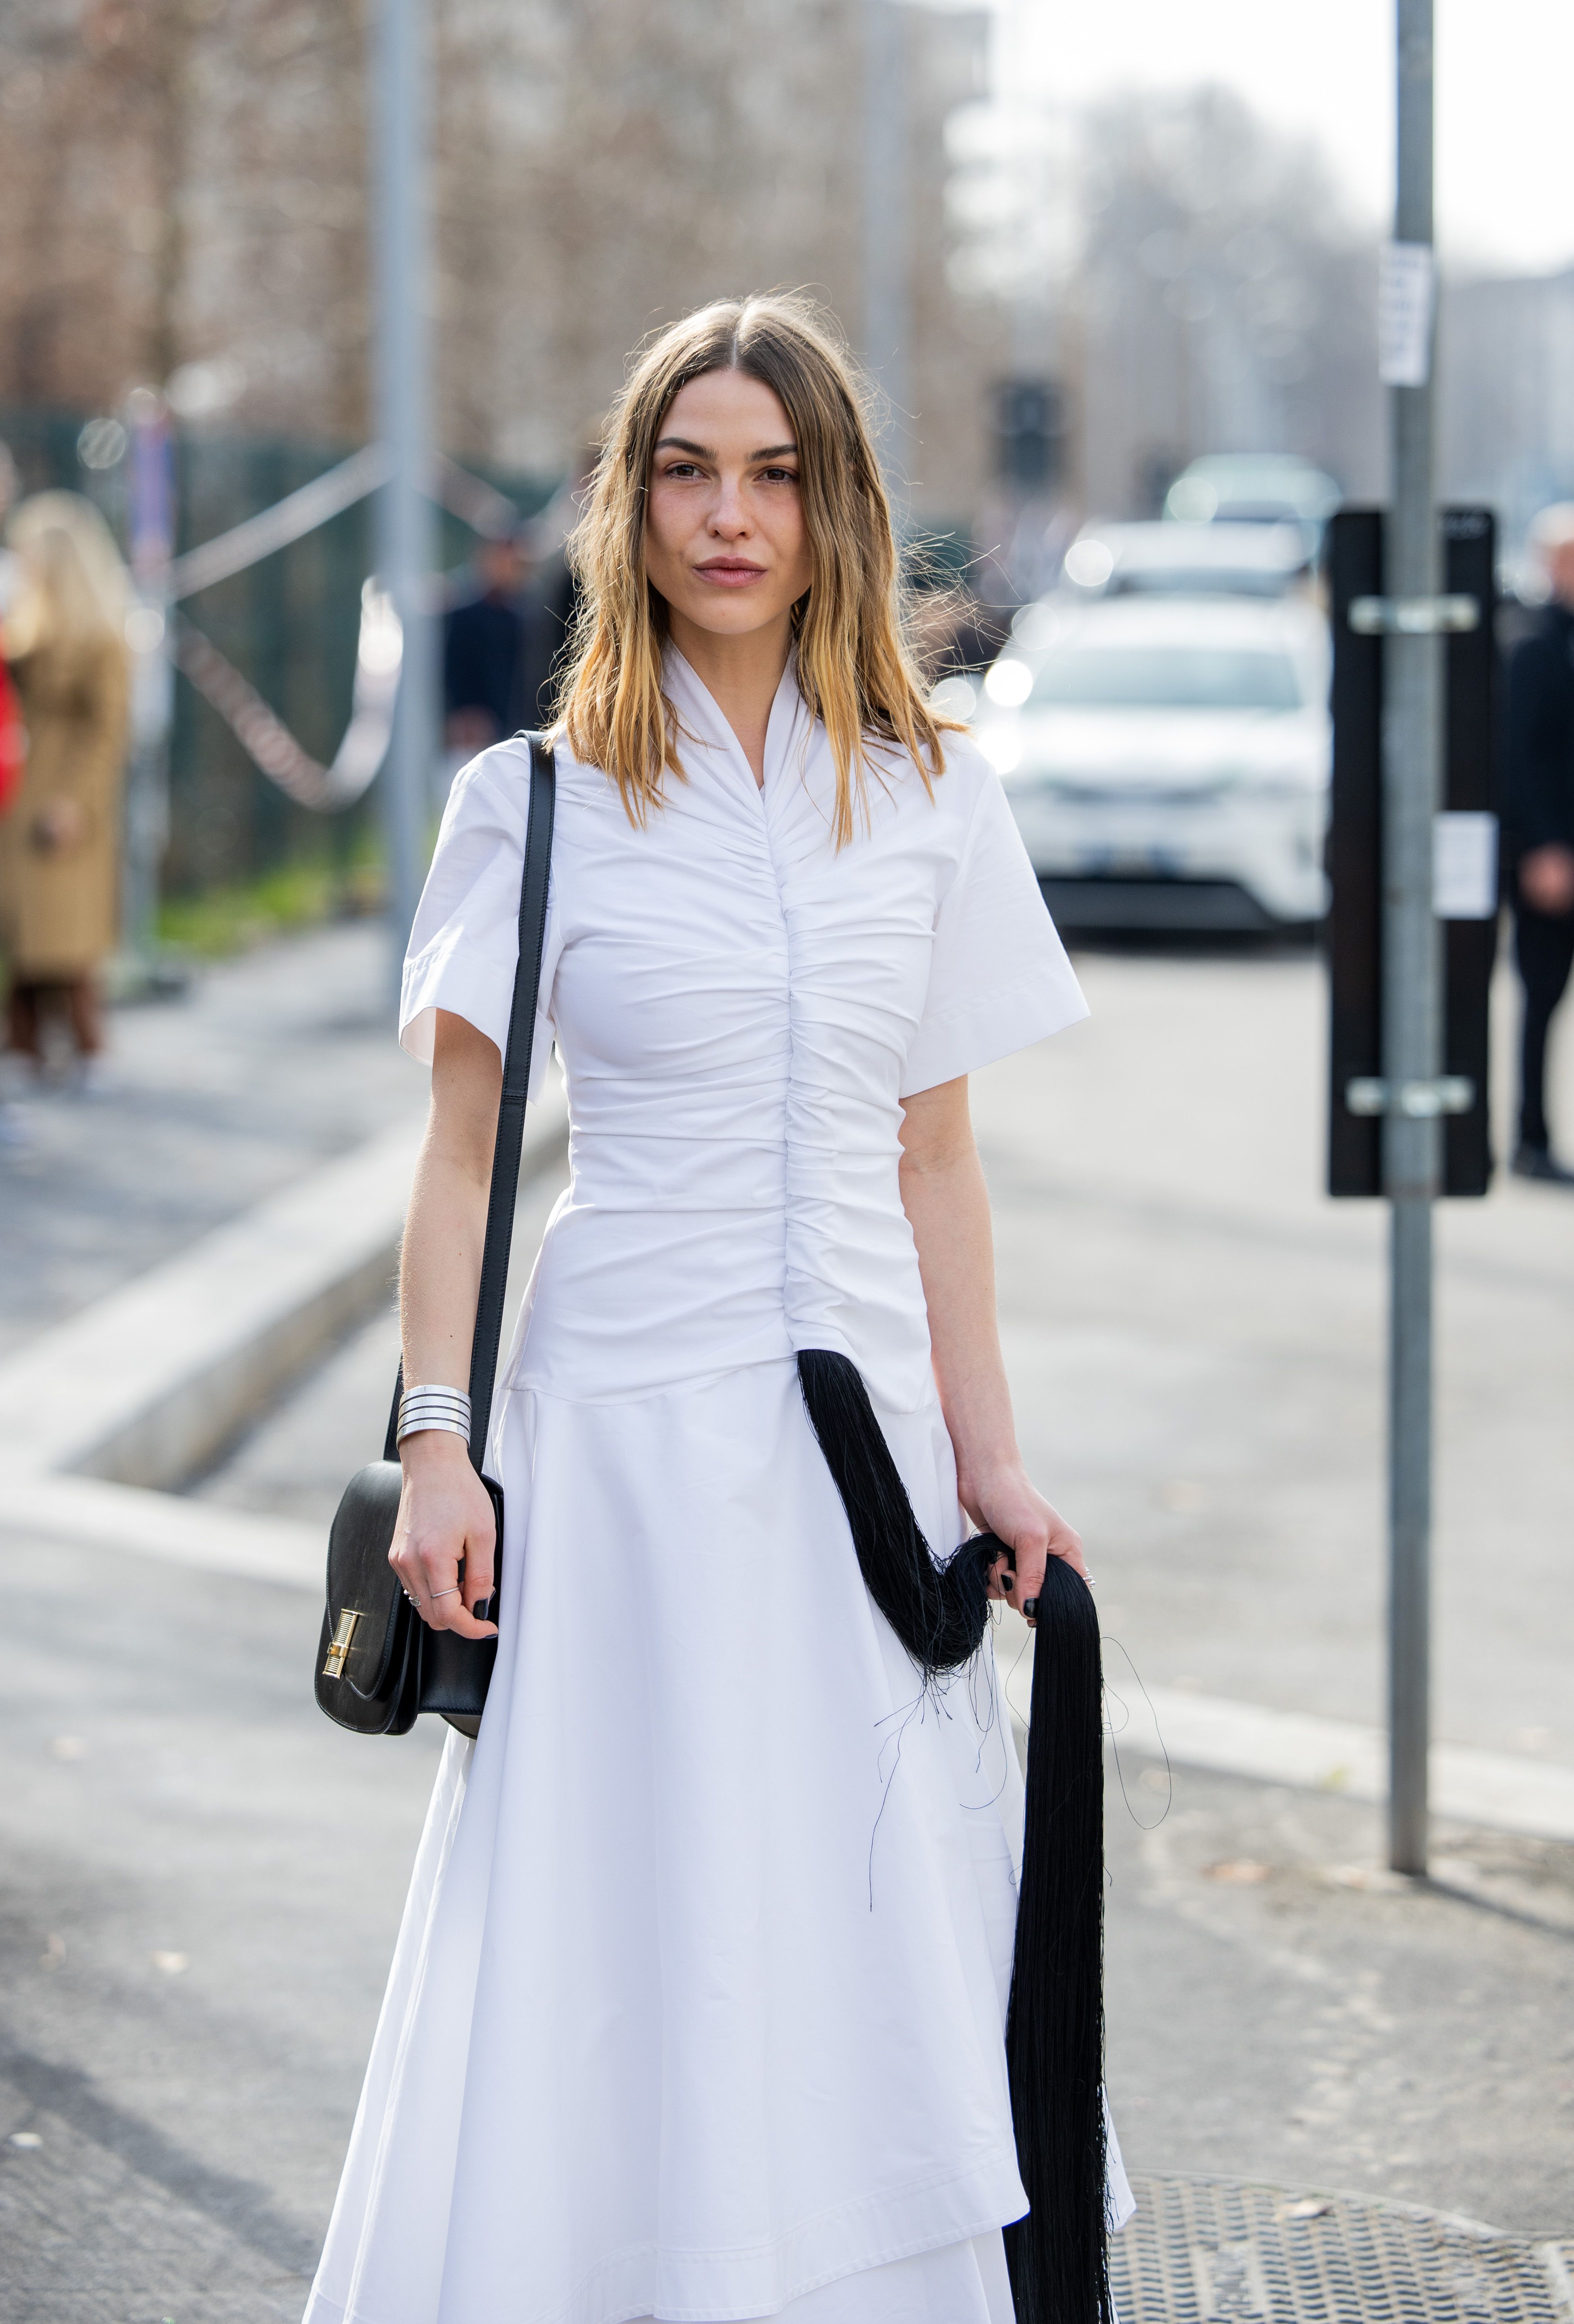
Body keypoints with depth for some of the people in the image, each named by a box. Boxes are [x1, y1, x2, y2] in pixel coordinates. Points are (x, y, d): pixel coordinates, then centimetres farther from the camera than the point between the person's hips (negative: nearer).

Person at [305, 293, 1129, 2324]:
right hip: (628, 1432, -3)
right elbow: (461, 1155, 0)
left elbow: (936, 1165, 10)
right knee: (620, 1961, -2)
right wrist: (435, 1450, -9)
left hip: (859, 1433, 3)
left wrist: (987, 1459, 6)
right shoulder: (537, 803, 0)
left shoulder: (929, 797, 7)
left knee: (880, 1969, 4)